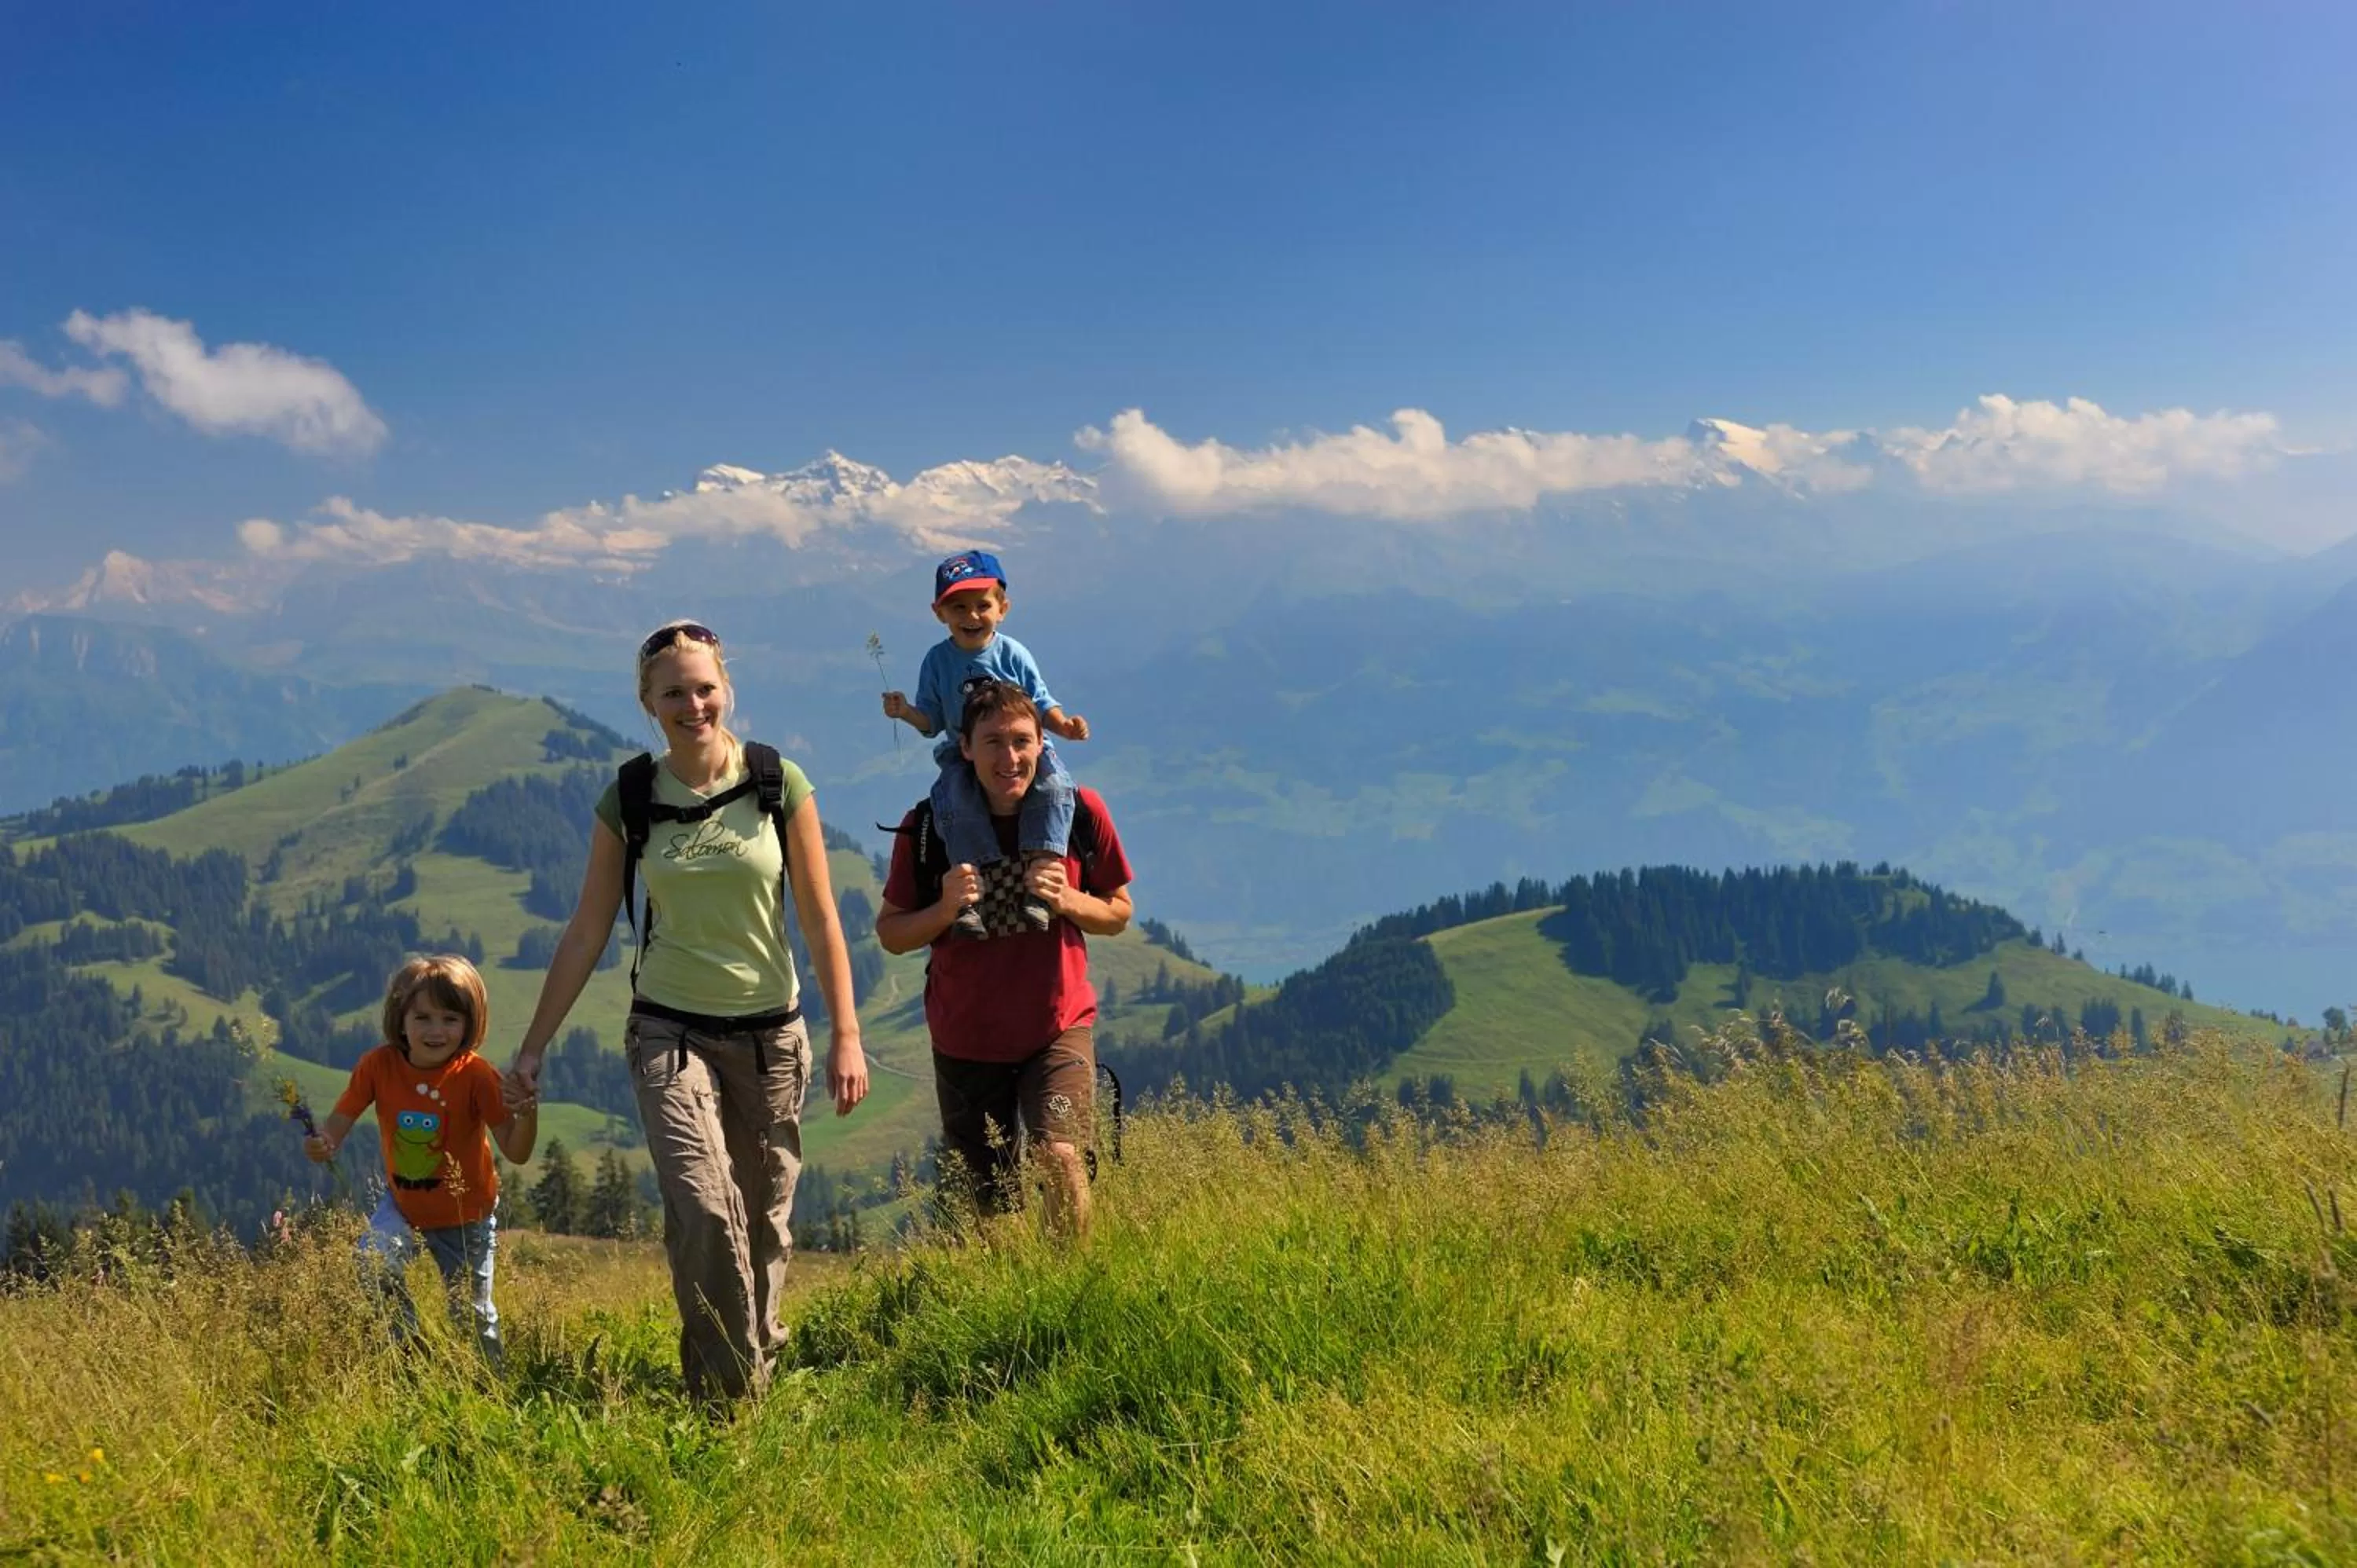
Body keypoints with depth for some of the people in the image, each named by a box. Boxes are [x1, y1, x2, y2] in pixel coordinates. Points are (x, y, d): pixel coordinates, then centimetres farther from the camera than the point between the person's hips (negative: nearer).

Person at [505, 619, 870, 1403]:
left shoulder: (778, 784, -5)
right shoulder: (627, 801, -3)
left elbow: (820, 919, -1)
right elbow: (586, 933, 3)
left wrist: (846, 1036, -5)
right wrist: (534, 1045, 3)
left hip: (770, 1031, 1)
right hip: (670, 1030, -1)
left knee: (764, 1221, 7)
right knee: (703, 1210, -17)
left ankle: (759, 1362, 28)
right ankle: (726, 1395, -6)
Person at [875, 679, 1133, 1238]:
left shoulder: (1080, 814, -7)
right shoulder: (928, 828, -9)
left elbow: (1118, 914, 4)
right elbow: (890, 933, 0)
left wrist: (1067, 900, -16)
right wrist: (944, 909, -20)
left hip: (1059, 1028, -1)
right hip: (965, 1039, 1)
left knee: (1058, 1156, -22)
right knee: (987, 1201, 9)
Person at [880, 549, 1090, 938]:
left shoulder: (1013, 654, 0)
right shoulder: (938, 660, 3)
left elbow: (1041, 706, 3)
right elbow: (931, 721, 7)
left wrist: (1063, 725, -17)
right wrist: (906, 713, -13)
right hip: (963, 756, 0)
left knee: (1053, 786, -30)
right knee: (956, 800, -32)